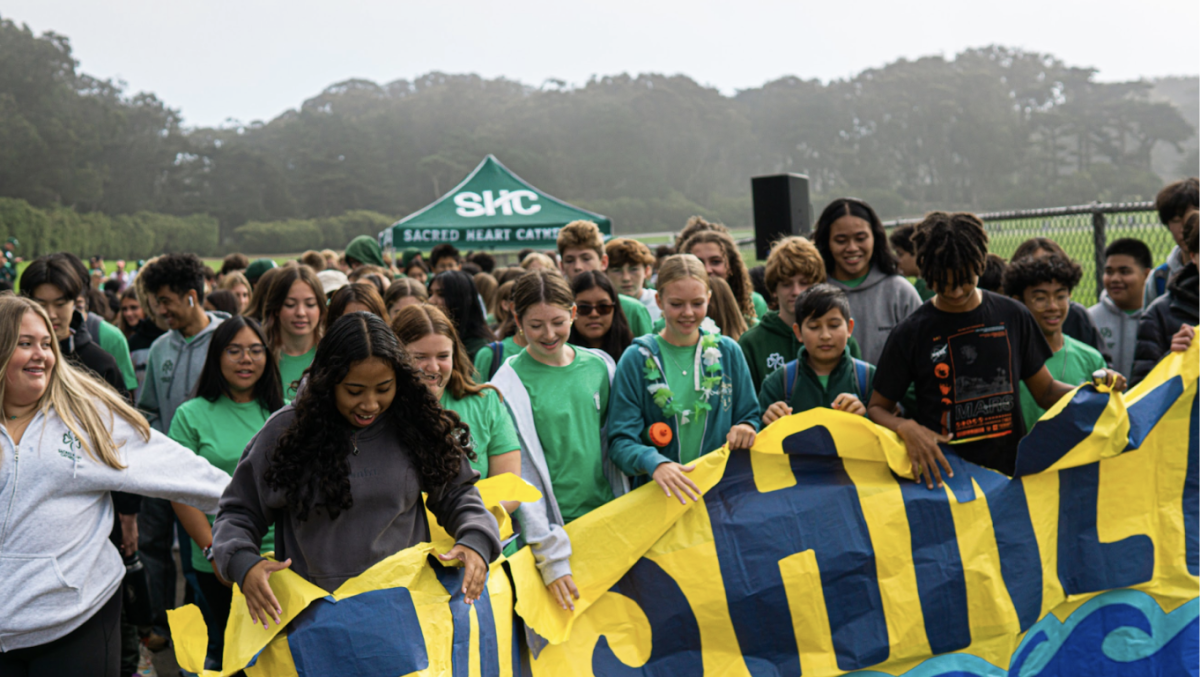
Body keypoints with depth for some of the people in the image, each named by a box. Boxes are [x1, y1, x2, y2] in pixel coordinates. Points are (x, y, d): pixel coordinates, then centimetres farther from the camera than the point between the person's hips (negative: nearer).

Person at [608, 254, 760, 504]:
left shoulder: (728, 352, 8)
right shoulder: (637, 359, -1)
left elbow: (751, 415, 16)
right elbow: (621, 440, -7)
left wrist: (746, 427, -7)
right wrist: (654, 464, -26)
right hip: (660, 494, -2)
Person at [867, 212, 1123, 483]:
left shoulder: (1012, 316, 8)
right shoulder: (911, 332, 1)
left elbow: (1045, 391, 17)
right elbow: (877, 408, 6)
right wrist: (906, 428, -14)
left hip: (1012, 472, 2)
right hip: (943, 478, -2)